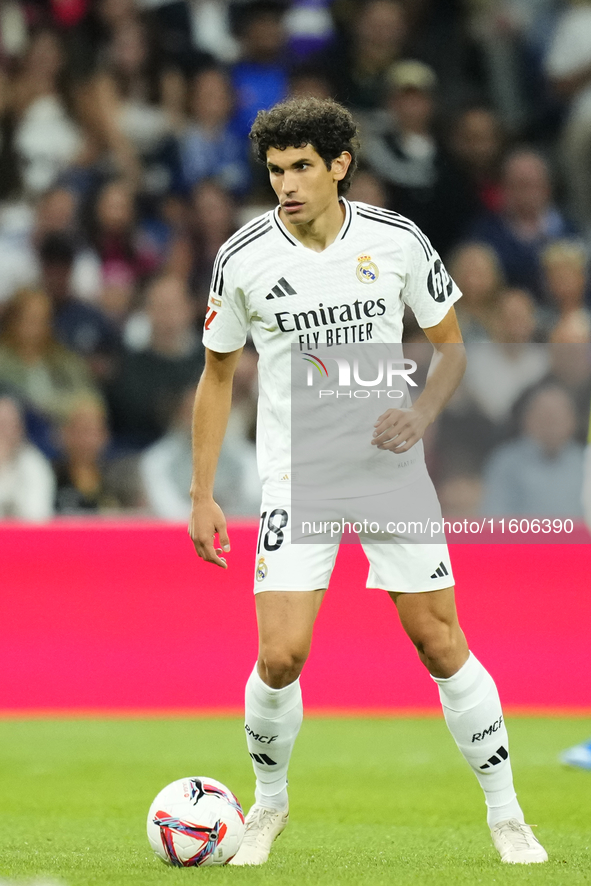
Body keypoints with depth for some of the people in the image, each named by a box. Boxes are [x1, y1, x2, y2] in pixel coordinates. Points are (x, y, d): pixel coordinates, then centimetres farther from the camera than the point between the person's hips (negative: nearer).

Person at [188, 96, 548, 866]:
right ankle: (269, 805, 15)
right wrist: (202, 496, 4)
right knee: (280, 656, -11)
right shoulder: (242, 260, -5)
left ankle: (506, 815, 14)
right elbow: (218, 374, 7)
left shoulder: (397, 242, -5)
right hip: (296, 475, 0)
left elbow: (451, 345, 8)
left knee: (443, 647, -1)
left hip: (391, 465, 0)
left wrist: (424, 412, -13)